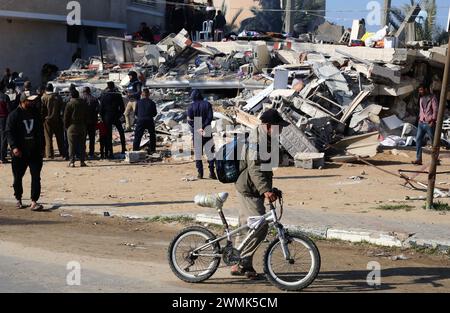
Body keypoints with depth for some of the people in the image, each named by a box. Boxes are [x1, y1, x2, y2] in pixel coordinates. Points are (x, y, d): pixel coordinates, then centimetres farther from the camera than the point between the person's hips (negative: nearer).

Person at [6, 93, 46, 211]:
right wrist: (14, 147, -19)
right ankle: (19, 200, 24)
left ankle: (34, 202, -6)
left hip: (35, 151, 3)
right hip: (20, 152, -3)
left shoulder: (35, 114, 11)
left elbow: (41, 131, 18)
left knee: (36, 177, -6)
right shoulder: (14, 115, -3)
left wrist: (42, 147, 13)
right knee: (18, 177, 8)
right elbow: (9, 132, -8)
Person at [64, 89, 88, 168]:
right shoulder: (84, 103, 7)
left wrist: (66, 126, 5)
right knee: (82, 145, 8)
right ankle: (82, 161, 7)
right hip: (82, 127, 4)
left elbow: (66, 116, -5)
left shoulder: (70, 104, -7)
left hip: (72, 126, -4)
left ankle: (72, 162, -6)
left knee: (72, 145, -1)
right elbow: (87, 116, 11)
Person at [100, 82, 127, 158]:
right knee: (121, 132, 20)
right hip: (116, 117, 1)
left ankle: (109, 152, 0)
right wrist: (119, 115, 11)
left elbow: (101, 108, -4)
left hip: (107, 117, -1)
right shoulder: (118, 95, -2)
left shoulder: (104, 95, -4)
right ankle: (123, 149, 17)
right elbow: (122, 107, -1)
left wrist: (102, 117, 6)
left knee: (108, 135, 4)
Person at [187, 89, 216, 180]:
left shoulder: (191, 106, -1)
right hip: (207, 132, 0)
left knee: (198, 153, 6)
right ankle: (212, 172, -2)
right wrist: (203, 127, -13)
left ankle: (200, 173, 4)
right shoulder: (207, 104, 1)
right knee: (210, 152, 4)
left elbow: (189, 120, -8)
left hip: (196, 132, 0)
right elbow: (210, 117, -9)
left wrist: (197, 129, -11)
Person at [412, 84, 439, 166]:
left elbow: (435, 110, -14)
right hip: (421, 123, 7)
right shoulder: (421, 98, 13)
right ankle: (418, 159, -5)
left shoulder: (432, 98, -8)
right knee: (418, 140, -3)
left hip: (429, 124, -7)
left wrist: (433, 120, -21)